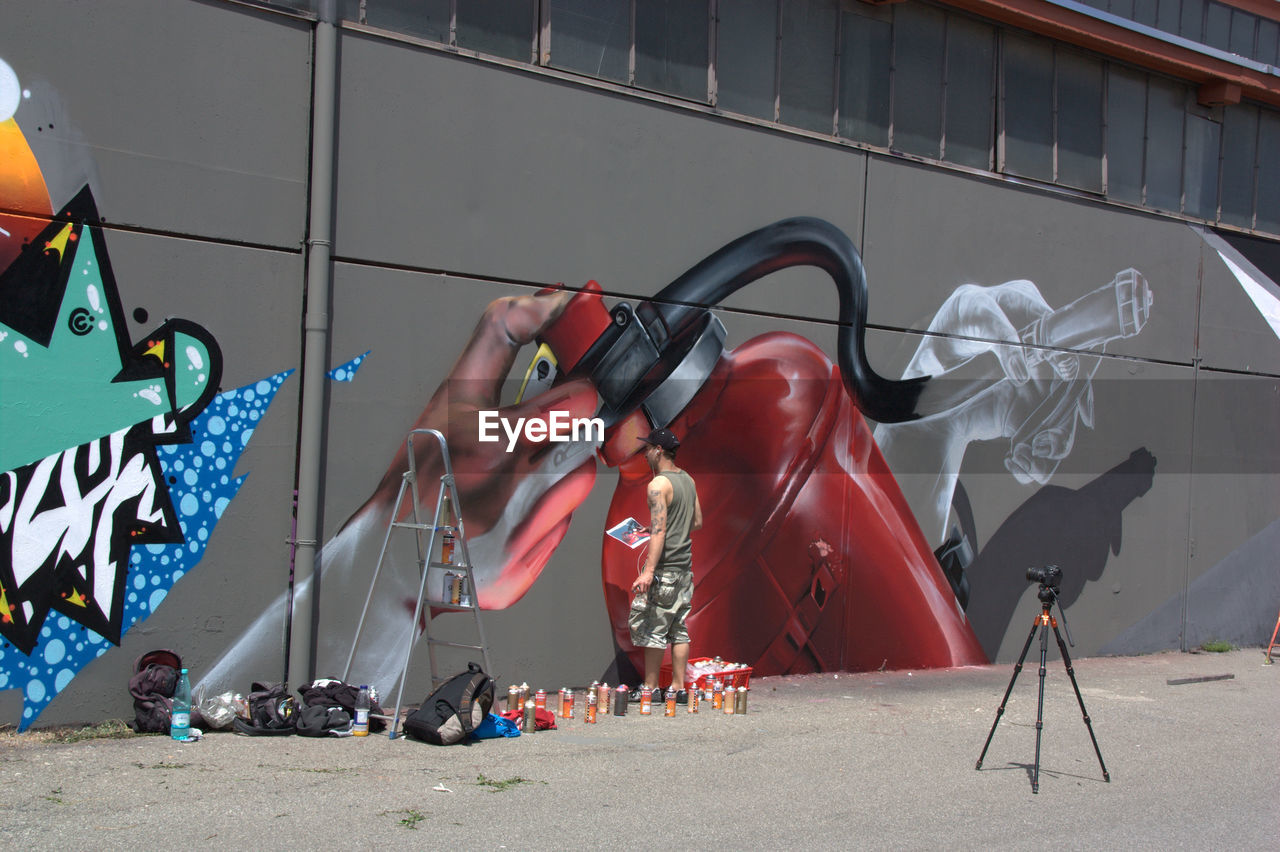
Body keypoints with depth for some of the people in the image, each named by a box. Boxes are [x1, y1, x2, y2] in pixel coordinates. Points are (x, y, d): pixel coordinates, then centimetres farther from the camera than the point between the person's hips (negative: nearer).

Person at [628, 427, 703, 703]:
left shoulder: (659, 484, -15)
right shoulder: (688, 480, 11)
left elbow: (659, 530, -23)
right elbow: (697, 522, 18)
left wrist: (649, 571, -27)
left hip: (664, 567, -8)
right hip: (685, 565, 8)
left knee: (653, 628, 0)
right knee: (678, 629, 11)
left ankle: (650, 689, 4)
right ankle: (679, 688, 13)